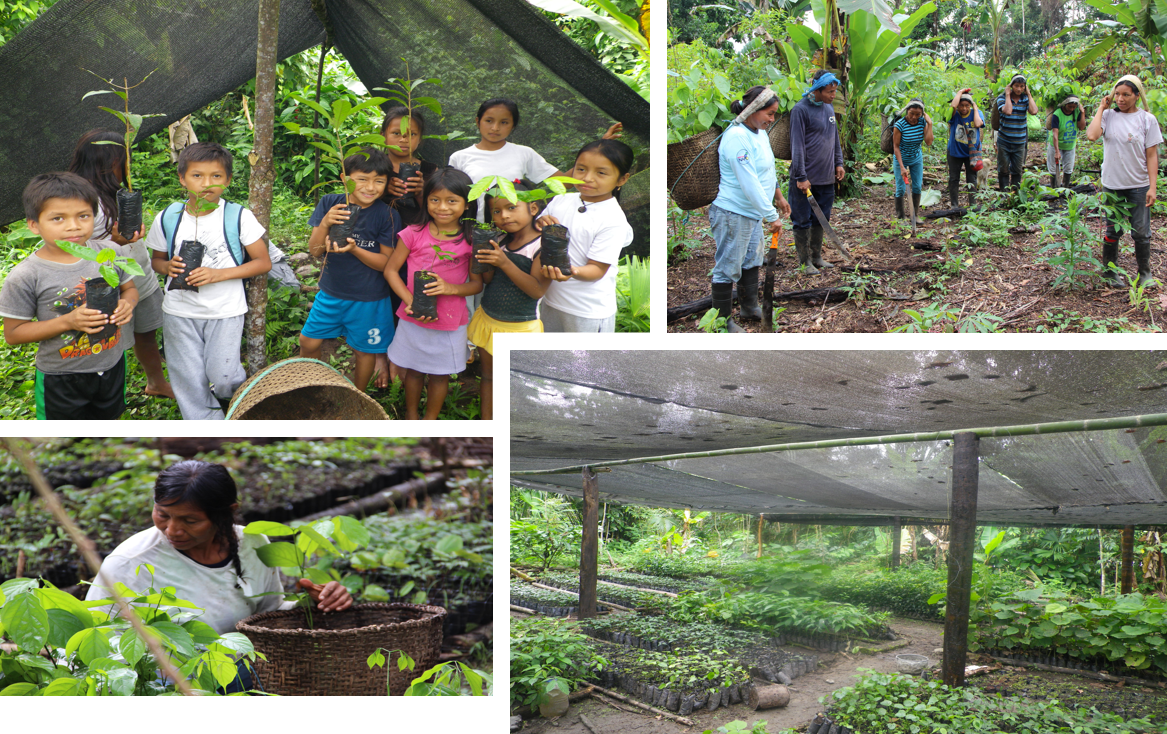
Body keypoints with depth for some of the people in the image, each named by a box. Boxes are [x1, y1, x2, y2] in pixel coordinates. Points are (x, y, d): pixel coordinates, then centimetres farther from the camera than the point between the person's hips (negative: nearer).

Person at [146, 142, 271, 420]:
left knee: (222, 375, -6)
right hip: (179, 312, 3)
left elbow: (263, 262, -6)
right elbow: (157, 260, 13)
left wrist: (219, 274, -18)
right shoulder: (167, 219, -2)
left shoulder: (239, 217, -10)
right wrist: (169, 267, -12)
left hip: (225, 312, -2)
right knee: (189, 382, 7)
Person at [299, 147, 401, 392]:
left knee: (364, 350, 12)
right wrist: (324, 224, -29)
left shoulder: (387, 216, -15)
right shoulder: (330, 203, -8)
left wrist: (354, 249, -29)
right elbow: (315, 250, -9)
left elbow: (386, 262, -13)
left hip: (368, 300, -3)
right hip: (331, 293, 3)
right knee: (308, 343, 12)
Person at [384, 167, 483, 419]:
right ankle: (411, 416, 40)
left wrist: (452, 288, -23)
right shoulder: (414, 234, -10)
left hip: (451, 322, 0)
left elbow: (477, 283, -2)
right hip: (414, 320, 0)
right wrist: (410, 301, -18)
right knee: (414, 370, 17)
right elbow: (391, 270, -4)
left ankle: (430, 420, 36)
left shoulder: (471, 240, -8)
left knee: (440, 374, 14)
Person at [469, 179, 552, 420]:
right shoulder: (502, 243, 3)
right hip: (488, 319, 6)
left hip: (519, 327, -6)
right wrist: (485, 252, -16)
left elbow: (537, 290, -24)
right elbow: (487, 279, 2)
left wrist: (505, 263, -30)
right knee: (489, 375, 17)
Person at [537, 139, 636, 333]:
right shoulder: (561, 200, -1)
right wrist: (540, 224, -14)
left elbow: (597, 268, -19)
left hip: (588, 310, -6)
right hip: (551, 298, 6)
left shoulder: (613, 221, -18)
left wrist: (573, 271, -40)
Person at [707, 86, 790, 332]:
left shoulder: (761, 133, 7)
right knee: (728, 268, 1)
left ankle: (750, 308, 39)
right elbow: (749, 183, -28)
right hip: (732, 213, -10)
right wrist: (771, 216, -26)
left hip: (753, 213, 10)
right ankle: (722, 320, 12)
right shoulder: (737, 137, -25)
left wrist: (778, 196, 30)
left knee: (752, 261, 23)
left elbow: (768, 171, 23)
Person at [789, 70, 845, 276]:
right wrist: (801, 177, -18)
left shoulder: (829, 108, 11)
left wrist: (838, 163, 16)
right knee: (803, 221, 1)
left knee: (821, 219, 14)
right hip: (807, 179, -7)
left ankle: (817, 257, 25)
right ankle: (805, 261, 9)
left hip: (826, 178, 7)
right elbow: (797, 145, -16)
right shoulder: (801, 110, -13)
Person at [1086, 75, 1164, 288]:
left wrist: (1152, 187, -10)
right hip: (1112, 184, 1)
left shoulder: (1147, 119, -3)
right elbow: (1091, 135, -22)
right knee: (1112, 230, 11)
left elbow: (1151, 155, -3)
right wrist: (1102, 108, -11)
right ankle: (1110, 270, 24)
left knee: (1141, 232, 3)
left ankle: (1144, 273, 17)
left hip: (1139, 185, -1)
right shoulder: (1108, 116, -2)